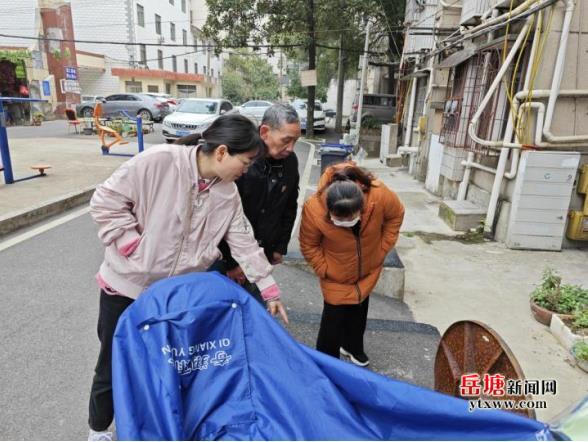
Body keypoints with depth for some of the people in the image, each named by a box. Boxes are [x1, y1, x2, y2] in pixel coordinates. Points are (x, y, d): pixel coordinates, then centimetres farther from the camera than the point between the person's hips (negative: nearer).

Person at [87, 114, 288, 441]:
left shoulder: (228, 193, -6)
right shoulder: (159, 161, -23)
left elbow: (244, 242, -2)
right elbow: (106, 201, -17)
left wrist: (270, 289, -2)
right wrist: (133, 245, -19)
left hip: (179, 291, 4)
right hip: (127, 283, -4)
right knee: (115, 363, 13)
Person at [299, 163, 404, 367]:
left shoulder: (380, 195, -33)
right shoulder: (313, 209, -36)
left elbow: (396, 214, -9)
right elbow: (308, 246, -16)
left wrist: (383, 247, -8)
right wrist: (324, 270, -16)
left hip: (367, 270, 3)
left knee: (359, 311, 24)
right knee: (334, 316, 2)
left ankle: (353, 346, 51)